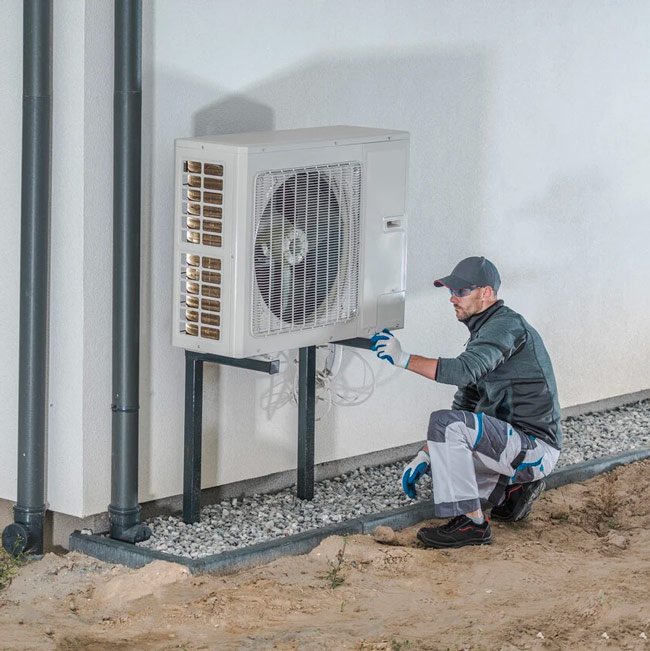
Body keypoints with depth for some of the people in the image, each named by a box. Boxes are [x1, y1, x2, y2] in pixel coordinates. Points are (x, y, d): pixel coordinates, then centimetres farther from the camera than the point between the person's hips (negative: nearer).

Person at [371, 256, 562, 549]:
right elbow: (464, 404, 17)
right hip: (520, 448, 11)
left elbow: (465, 371, -32)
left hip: (535, 449, -11)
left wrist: (403, 358, -27)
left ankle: (471, 524, -21)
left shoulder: (507, 325, -15)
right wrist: (426, 455, 8)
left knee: (445, 422, -26)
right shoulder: (482, 332, 17)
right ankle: (514, 487, 16)